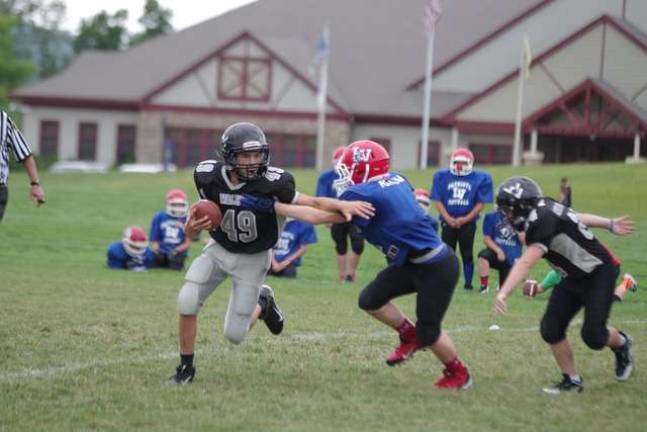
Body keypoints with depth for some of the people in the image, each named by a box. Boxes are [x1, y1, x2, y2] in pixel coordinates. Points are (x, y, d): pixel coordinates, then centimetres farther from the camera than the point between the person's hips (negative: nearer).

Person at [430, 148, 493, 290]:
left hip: (467, 222, -1)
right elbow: (438, 201, 2)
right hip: (448, 221, 1)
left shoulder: (480, 179, -2)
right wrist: (448, 219, -11)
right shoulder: (442, 177, 2)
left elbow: (480, 203, -2)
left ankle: (468, 283, 10)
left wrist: (466, 219, -12)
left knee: (467, 254, 2)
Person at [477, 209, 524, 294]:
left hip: (512, 258, 1)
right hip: (496, 252, -1)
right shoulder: (492, 217, -6)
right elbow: (486, 239, -5)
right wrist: (498, 251, -18)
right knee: (483, 255, -37)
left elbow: (523, 240, -9)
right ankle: (484, 286, -21)